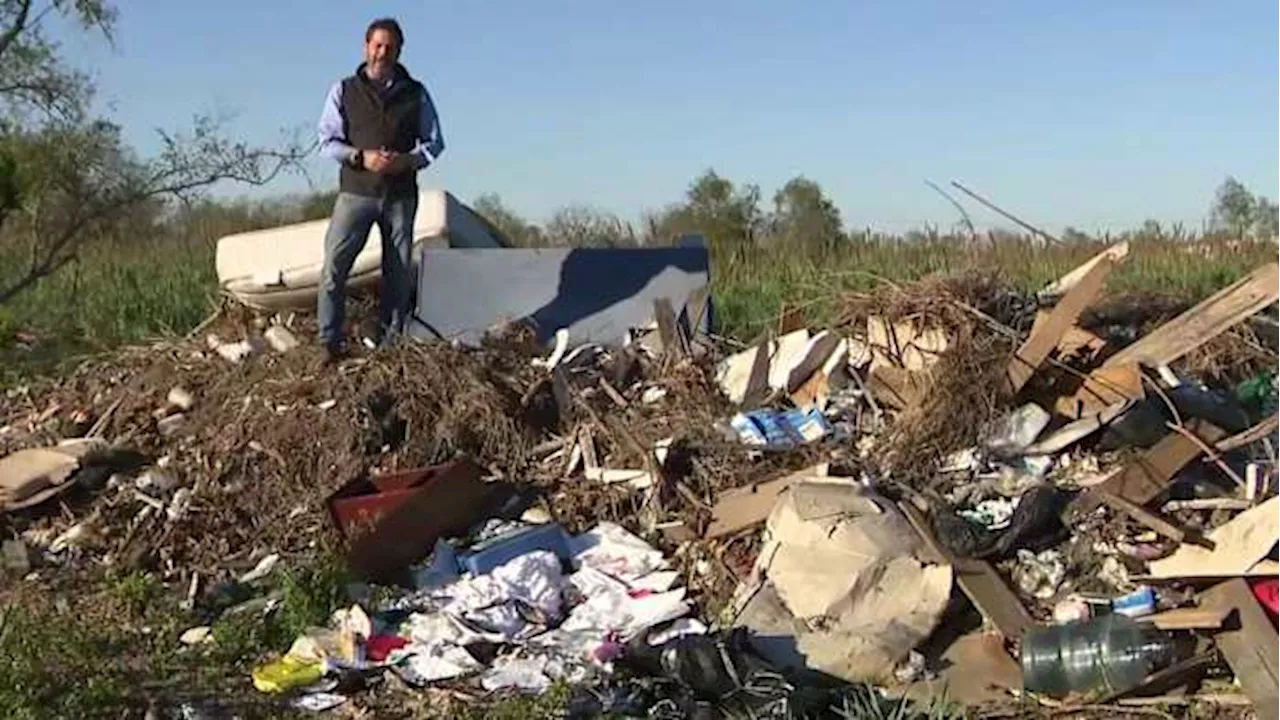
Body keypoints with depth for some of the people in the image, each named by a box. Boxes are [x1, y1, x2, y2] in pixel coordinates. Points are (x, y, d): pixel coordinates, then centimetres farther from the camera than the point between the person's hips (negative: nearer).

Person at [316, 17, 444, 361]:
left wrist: (410, 160, -11)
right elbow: (327, 142, 3)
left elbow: (434, 142, 10)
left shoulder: (415, 94, 8)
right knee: (333, 265, -11)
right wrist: (361, 157, -14)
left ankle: (390, 343, 14)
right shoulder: (343, 91, 5)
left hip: (401, 195, 2)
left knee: (398, 272, 4)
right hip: (356, 192, -1)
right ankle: (329, 343, -5)